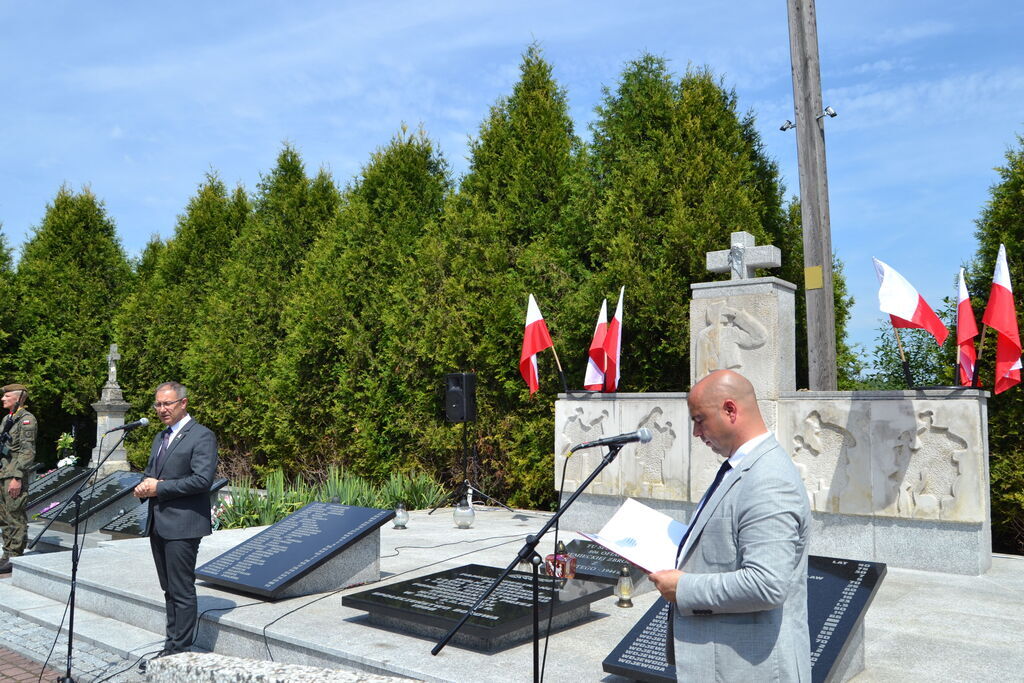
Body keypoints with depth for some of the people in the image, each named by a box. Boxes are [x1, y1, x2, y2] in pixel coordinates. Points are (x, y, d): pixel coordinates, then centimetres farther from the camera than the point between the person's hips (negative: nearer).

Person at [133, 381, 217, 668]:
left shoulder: (202, 437, -12)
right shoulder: (160, 437, 18)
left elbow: (202, 480, -20)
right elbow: (150, 471, 24)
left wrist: (159, 488, -16)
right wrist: (145, 484, -1)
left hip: (182, 525, -9)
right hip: (158, 524, 9)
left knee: (182, 591, -3)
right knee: (169, 590, 16)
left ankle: (179, 651, 5)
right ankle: (171, 646, 26)